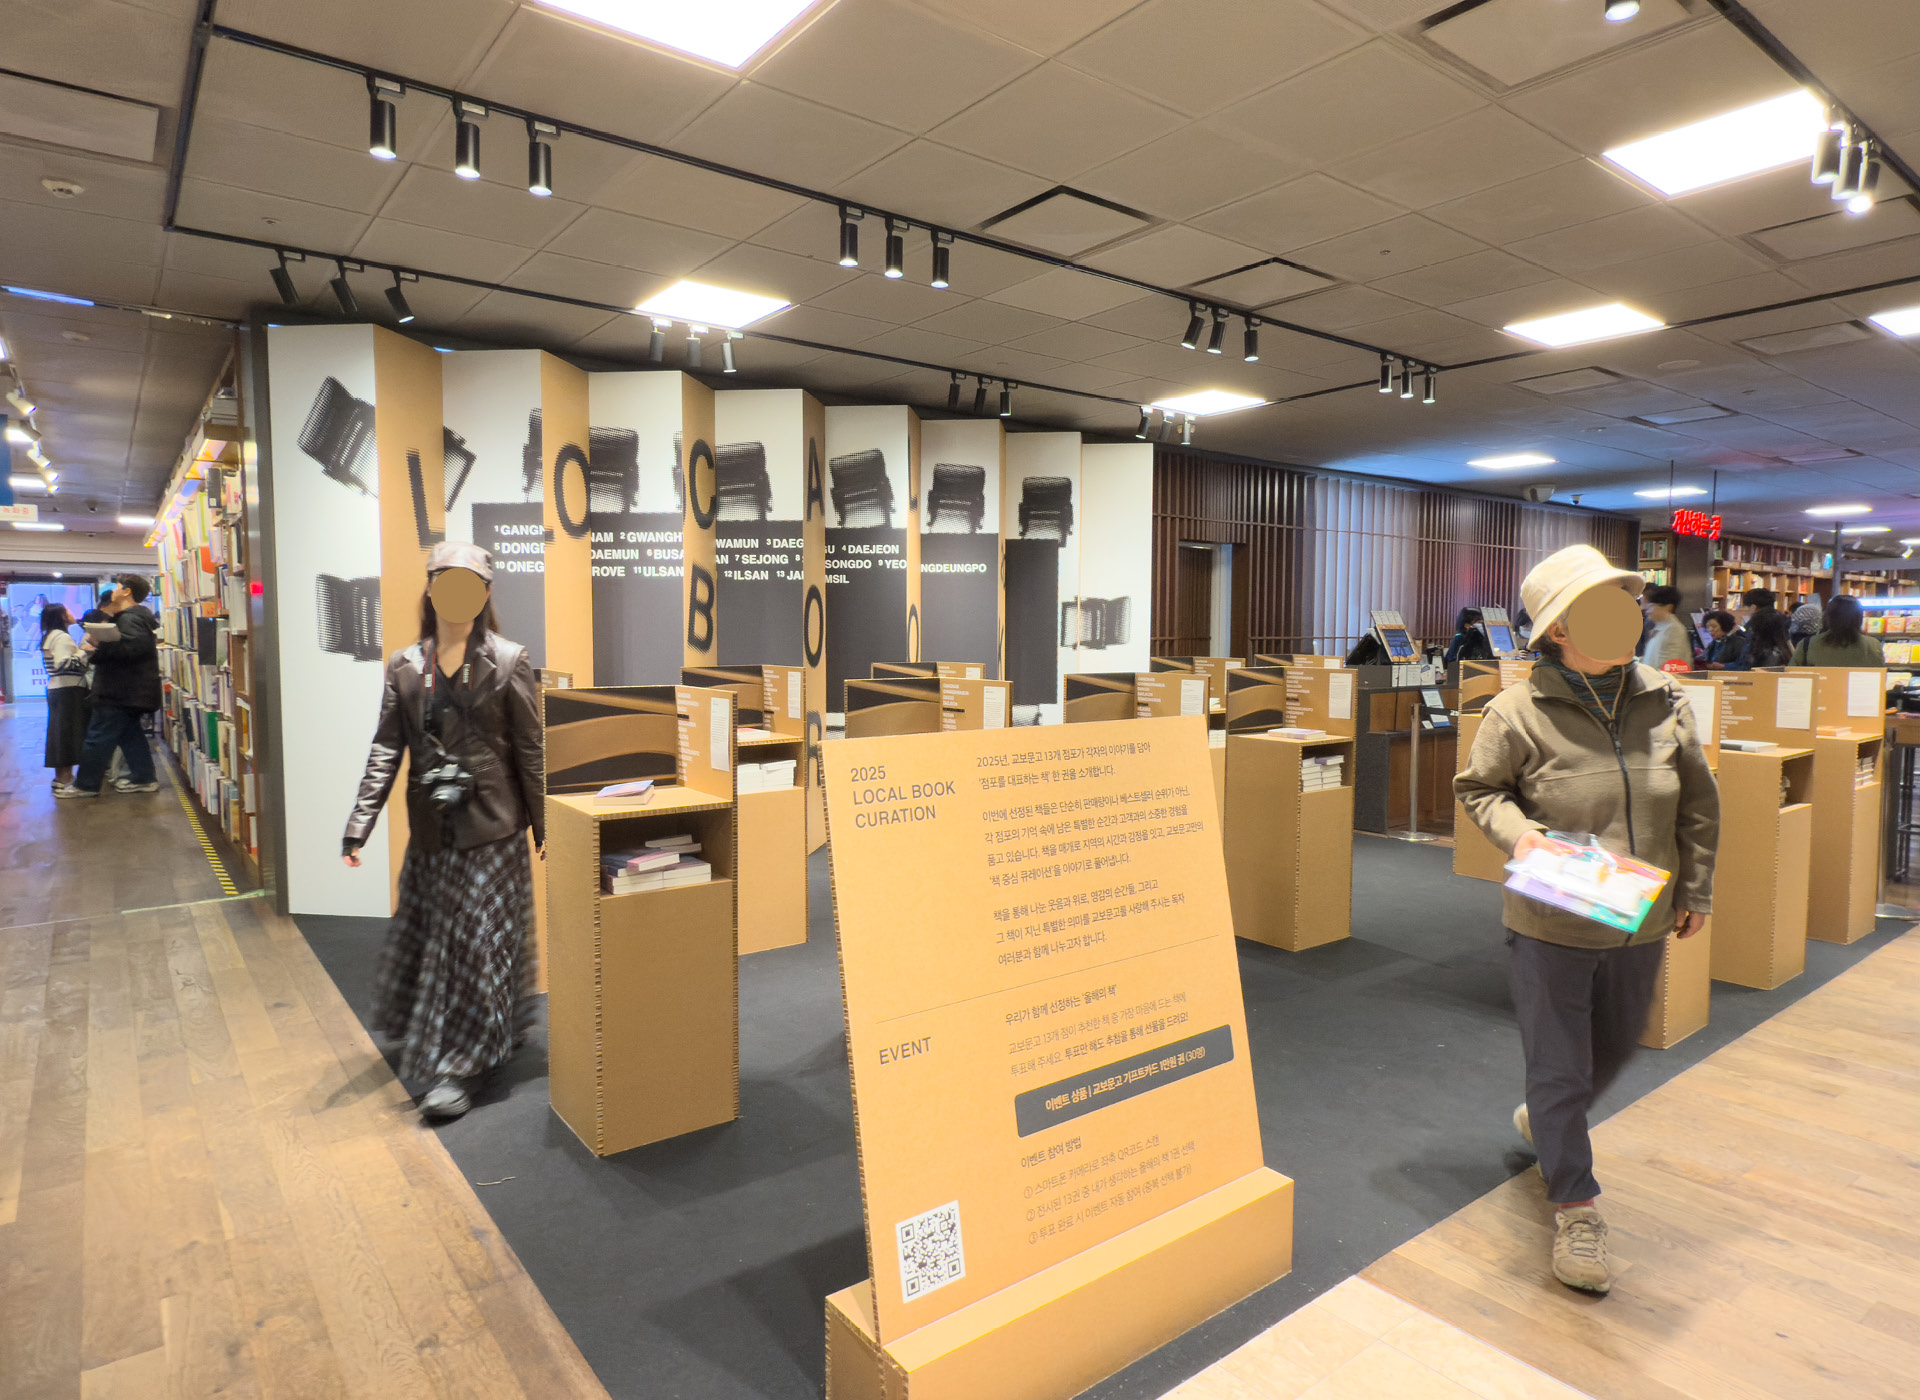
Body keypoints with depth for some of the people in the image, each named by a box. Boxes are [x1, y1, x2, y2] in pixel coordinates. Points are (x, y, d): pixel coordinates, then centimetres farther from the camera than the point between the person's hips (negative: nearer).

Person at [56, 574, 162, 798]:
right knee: (129, 733, 15)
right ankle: (143, 778, 16)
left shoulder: (130, 618, -15)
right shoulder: (134, 616, 19)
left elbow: (134, 646, -31)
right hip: (130, 691, 11)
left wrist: (101, 645, -27)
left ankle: (86, 784, 2)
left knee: (98, 737, -4)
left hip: (121, 693, -11)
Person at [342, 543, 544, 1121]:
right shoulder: (405, 666, 6)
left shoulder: (508, 661, -4)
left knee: (477, 941, 0)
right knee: (424, 937, 15)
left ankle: (457, 1068, 9)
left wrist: (545, 828, -5)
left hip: (491, 826, -4)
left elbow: (530, 752, -4)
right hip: (431, 828, 4)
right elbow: (386, 751, 4)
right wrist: (358, 827, -4)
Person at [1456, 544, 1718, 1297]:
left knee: (1613, 1049, 25)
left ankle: (1544, 1121, 53)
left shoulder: (1664, 701, -3)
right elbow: (1477, 788, -4)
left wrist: (1695, 890, 11)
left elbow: (1698, 802, 8)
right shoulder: (1519, 712, -17)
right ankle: (1576, 1212, 20)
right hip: (1551, 926, -5)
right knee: (1559, 1068, 3)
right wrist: (1519, 835, -23)